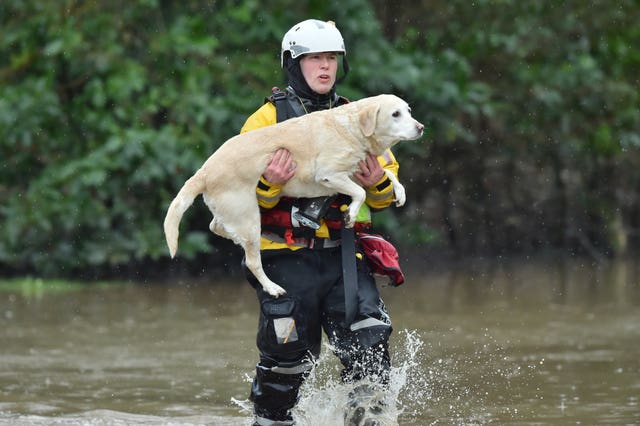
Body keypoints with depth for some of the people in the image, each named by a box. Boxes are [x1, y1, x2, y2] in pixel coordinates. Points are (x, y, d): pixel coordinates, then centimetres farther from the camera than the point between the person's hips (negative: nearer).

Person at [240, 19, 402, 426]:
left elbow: (389, 190, 17)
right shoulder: (269, 118, 2)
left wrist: (379, 184, -6)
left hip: (343, 255, 3)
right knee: (288, 355, -4)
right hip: (288, 256, -3)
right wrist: (267, 185, -24)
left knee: (370, 343, -12)